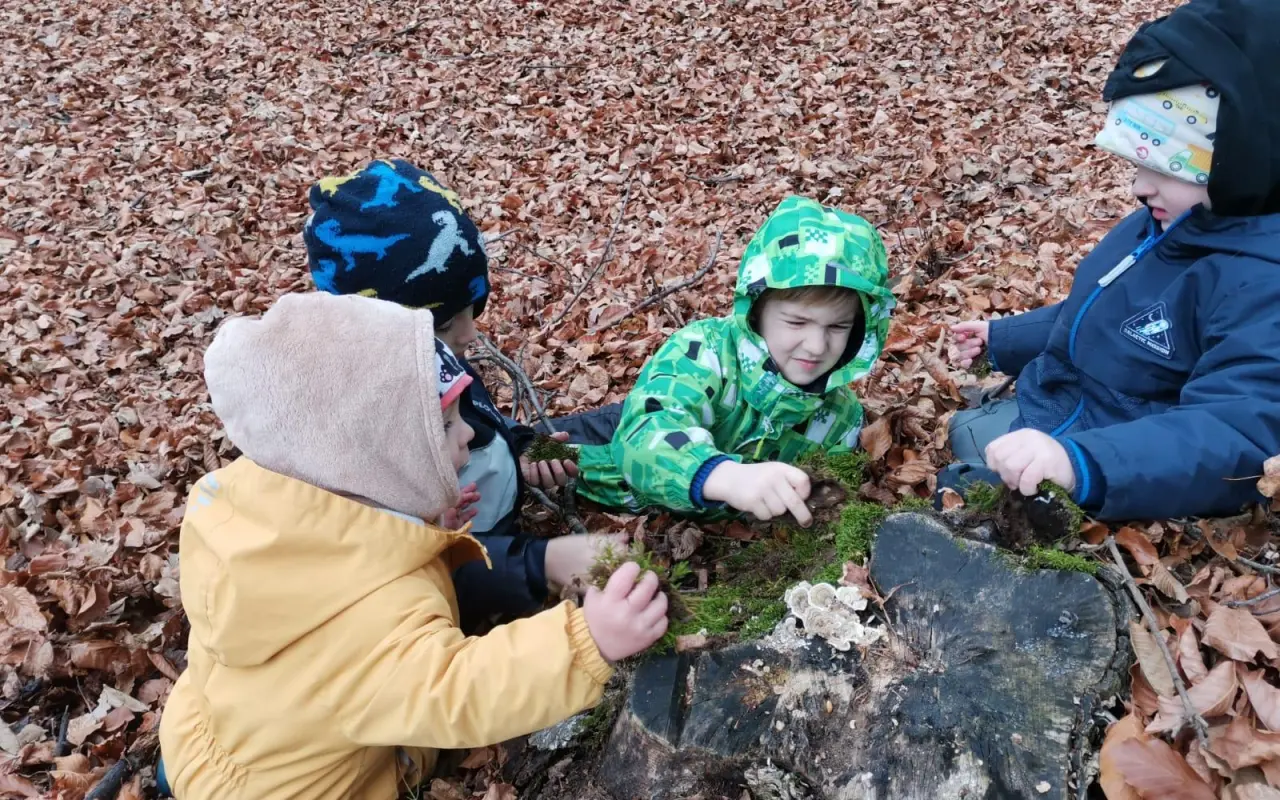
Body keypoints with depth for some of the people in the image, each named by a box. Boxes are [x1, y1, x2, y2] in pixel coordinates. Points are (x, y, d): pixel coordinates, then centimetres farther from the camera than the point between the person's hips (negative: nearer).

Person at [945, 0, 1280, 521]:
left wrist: (1080, 463, -56)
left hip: (1119, 502, -9)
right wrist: (1001, 337, 22)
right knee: (962, 430, 24)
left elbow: (1238, 431, -42)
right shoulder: (1165, 223, 1)